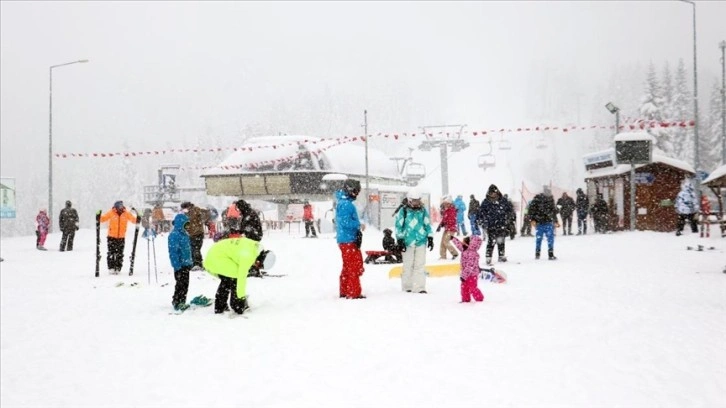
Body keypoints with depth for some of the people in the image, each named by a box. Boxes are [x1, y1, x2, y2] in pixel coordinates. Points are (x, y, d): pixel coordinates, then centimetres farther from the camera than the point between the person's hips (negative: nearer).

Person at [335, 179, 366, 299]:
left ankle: (344, 291, 23)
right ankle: (354, 293, -3)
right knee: (355, 266, -6)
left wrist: (357, 226, 9)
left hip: (344, 240, 10)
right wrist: (359, 225, -13)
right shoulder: (346, 204, -17)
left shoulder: (344, 202, 16)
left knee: (348, 266, 16)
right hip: (349, 240, -10)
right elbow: (345, 222, -23)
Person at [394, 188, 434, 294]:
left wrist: (430, 238, 8)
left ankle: (419, 287, 5)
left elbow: (427, 225, 13)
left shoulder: (423, 210, 8)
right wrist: (400, 240, -4)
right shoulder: (404, 211, -2)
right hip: (408, 242, -2)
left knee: (420, 265, 2)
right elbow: (398, 225, -1)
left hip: (421, 241, 2)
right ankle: (407, 286, 16)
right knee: (408, 265, 6)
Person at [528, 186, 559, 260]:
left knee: (550, 238, -3)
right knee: (538, 238, 3)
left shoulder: (551, 199, 11)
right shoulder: (537, 198, -6)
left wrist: (555, 221, 23)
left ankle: (551, 254, 2)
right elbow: (532, 208, -7)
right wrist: (533, 219, -13)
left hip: (549, 222, 4)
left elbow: (554, 211, 22)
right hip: (539, 223, -4)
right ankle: (537, 254, 13)